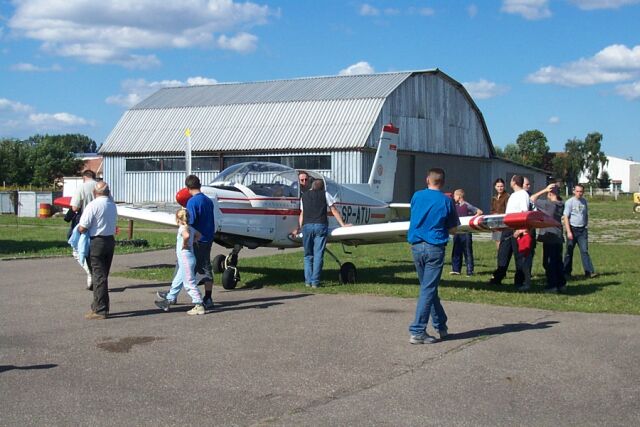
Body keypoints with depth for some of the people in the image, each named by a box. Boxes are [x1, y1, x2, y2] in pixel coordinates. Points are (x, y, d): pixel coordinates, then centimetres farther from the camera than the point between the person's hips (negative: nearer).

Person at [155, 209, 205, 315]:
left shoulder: (183, 228, -16)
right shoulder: (190, 228, 11)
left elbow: (186, 235, -38)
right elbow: (198, 235, 27)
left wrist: (184, 244, -21)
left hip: (185, 258, -10)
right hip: (184, 259, 10)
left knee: (189, 283, -7)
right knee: (177, 282, 19)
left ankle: (199, 306, -7)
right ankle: (168, 300, 30)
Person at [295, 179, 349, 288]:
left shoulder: (304, 195, 21)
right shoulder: (325, 194, 12)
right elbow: (334, 211, 13)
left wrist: (298, 229, 26)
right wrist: (343, 224, 17)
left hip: (306, 226, 3)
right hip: (320, 226, -3)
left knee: (308, 255, 11)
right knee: (318, 255, -2)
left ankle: (308, 281, 5)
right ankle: (315, 282, -6)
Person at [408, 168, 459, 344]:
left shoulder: (417, 196, 3)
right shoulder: (446, 201, -4)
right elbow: (453, 230, 2)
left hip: (417, 247, 4)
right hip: (435, 247, -4)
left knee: (428, 288, 17)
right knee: (428, 289, -3)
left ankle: (440, 326, 26)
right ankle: (417, 332, -6)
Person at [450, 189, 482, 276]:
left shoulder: (467, 205, -8)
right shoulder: (456, 206, 11)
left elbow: (479, 212, -11)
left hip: (466, 232, -7)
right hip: (457, 231, 7)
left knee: (468, 252, -1)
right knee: (456, 251, 7)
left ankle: (470, 271, 2)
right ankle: (456, 269, 14)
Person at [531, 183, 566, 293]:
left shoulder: (547, 204, -16)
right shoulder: (561, 205, 2)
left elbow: (532, 198, -10)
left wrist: (544, 190, -7)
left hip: (549, 237, -7)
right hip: (558, 237, 7)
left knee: (548, 262, -1)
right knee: (558, 261, 14)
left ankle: (552, 285, -2)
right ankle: (561, 284, 17)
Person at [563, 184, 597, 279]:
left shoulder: (584, 201, 9)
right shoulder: (570, 202, -7)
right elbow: (566, 217, -10)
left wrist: (586, 227, 13)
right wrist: (569, 231, -16)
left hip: (582, 229, 3)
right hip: (572, 229, -3)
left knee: (584, 250, -4)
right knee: (569, 251, 4)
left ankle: (589, 272, -9)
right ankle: (566, 272, 12)